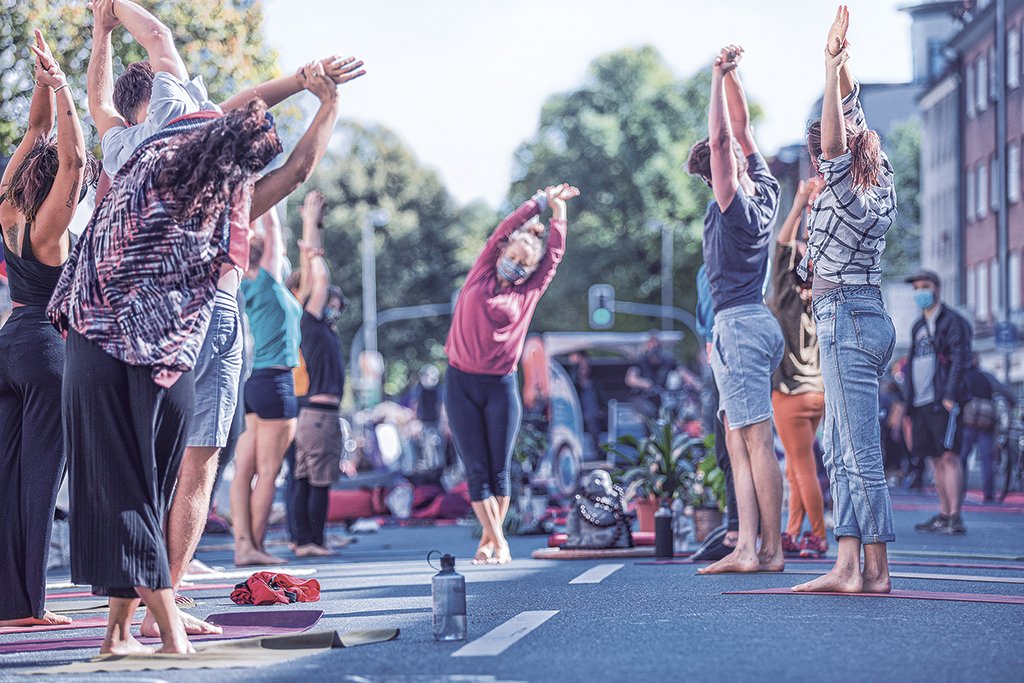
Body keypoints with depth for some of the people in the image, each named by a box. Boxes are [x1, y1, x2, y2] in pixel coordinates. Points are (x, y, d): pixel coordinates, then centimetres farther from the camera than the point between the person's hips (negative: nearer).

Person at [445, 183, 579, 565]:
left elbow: (555, 252, 12)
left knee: (499, 471, 2)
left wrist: (558, 208, 17)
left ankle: (489, 540, 11)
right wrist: (541, 201, 14)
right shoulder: (482, 273, 8)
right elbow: (505, 230, 10)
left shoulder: (530, 293, 8)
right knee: (476, 471, -1)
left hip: (500, 387, 0)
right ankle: (497, 541, 3)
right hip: (460, 383, 0)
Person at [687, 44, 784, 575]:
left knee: (756, 438, -9)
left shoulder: (734, 208, -13)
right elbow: (740, 129, 17)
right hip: (757, 322, 9)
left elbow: (722, 139, -22)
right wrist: (731, 75, 13)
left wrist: (719, 77, -19)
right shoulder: (765, 191, 10)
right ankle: (748, 547, 3)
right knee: (738, 440, 7)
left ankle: (771, 550, -9)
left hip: (738, 323, -9)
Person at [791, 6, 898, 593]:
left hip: (846, 319, -10)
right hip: (867, 318, 10)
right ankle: (848, 567, 6)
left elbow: (835, 141, -29)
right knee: (840, 450, 8)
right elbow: (852, 112, 16)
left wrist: (832, 68, -27)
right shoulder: (880, 187, 9)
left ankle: (876, 571, -5)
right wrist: (840, 62, 9)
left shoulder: (846, 201, -14)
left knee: (861, 453, -7)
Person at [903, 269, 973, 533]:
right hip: (921, 403, 8)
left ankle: (955, 517, -17)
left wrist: (951, 395, -20)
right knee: (935, 460, 9)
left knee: (948, 456, -14)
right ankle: (943, 515, 14)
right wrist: (907, 398, 17)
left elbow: (960, 360, -11)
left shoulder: (953, 321, -2)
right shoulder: (918, 327, 23)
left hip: (944, 402, -8)